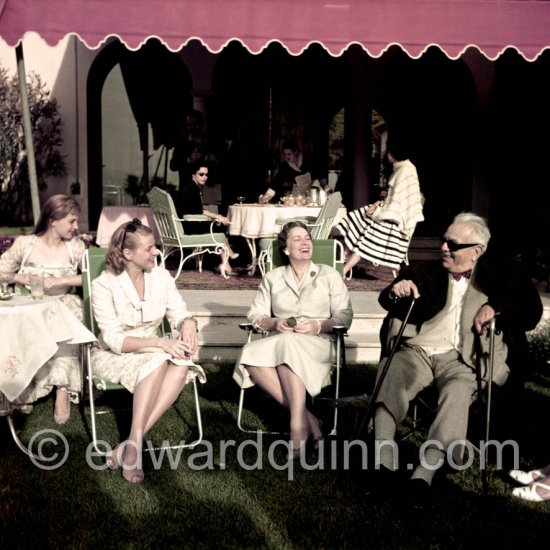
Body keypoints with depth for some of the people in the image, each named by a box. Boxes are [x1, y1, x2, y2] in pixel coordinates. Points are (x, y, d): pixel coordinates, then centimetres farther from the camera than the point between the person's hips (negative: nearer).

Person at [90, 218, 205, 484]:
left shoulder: (161, 276, -2)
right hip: (112, 356, -4)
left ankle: (132, 442, -31)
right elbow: (114, 340, -21)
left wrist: (187, 324, -27)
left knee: (182, 365, -29)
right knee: (158, 361, -35)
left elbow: (180, 313, -1)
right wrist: (161, 343, -32)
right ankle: (134, 445, -34)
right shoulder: (104, 285, -16)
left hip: (153, 352, 4)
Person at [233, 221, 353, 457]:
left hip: (317, 343, -3)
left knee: (289, 347, -38)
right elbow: (255, 315, 11)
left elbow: (345, 317, 4)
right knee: (251, 355, -32)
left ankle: (298, 427, -37)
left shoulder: (329, 275, 13)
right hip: (278, 342, 3)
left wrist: (318, 326, -15)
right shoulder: (272, 278, 18)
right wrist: (274, 323, -11)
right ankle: (307, 418, -29)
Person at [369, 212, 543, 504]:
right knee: (391, 373, -30)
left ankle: (427, 468, -40)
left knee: (458, 389, -36)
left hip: (459, 357, -2)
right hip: (417, 350, 3)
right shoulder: (426, 272, 20)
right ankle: (384, 457, -37)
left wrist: (497, 309, -12)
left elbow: (531, 311, 6)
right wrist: (396, 291, -8)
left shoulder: (497, 277, 13)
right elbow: (387, 302, 17)